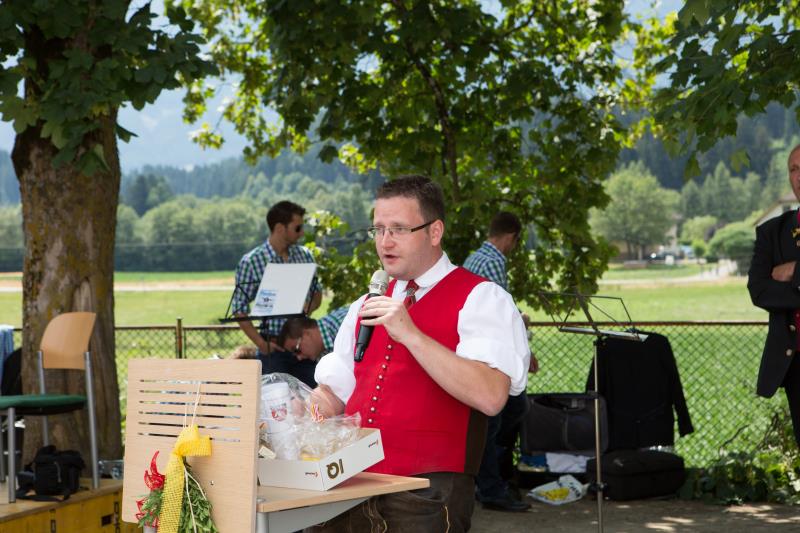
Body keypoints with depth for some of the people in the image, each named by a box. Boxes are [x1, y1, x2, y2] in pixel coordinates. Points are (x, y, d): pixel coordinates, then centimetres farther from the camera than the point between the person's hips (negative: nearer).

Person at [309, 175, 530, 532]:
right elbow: (334, 393, 24)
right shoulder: (367, 305, 18)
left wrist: (408, 332, -20)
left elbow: (490, 396, -19)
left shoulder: (481, 299, -3)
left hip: (428, 492, -5)